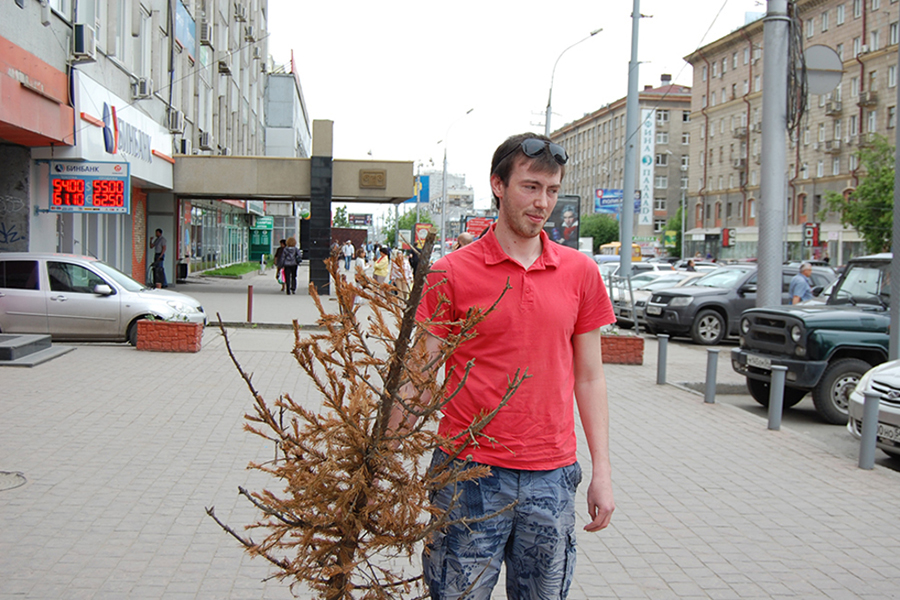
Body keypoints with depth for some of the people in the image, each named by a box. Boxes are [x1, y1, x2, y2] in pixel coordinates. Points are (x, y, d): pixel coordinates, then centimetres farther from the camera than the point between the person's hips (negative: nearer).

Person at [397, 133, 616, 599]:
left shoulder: (580, 272, 5)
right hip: (469, 473, -2)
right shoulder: (452, 272, -3)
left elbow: (588, 377, 9)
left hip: (552, 476, 3)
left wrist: (601, 472, 5)